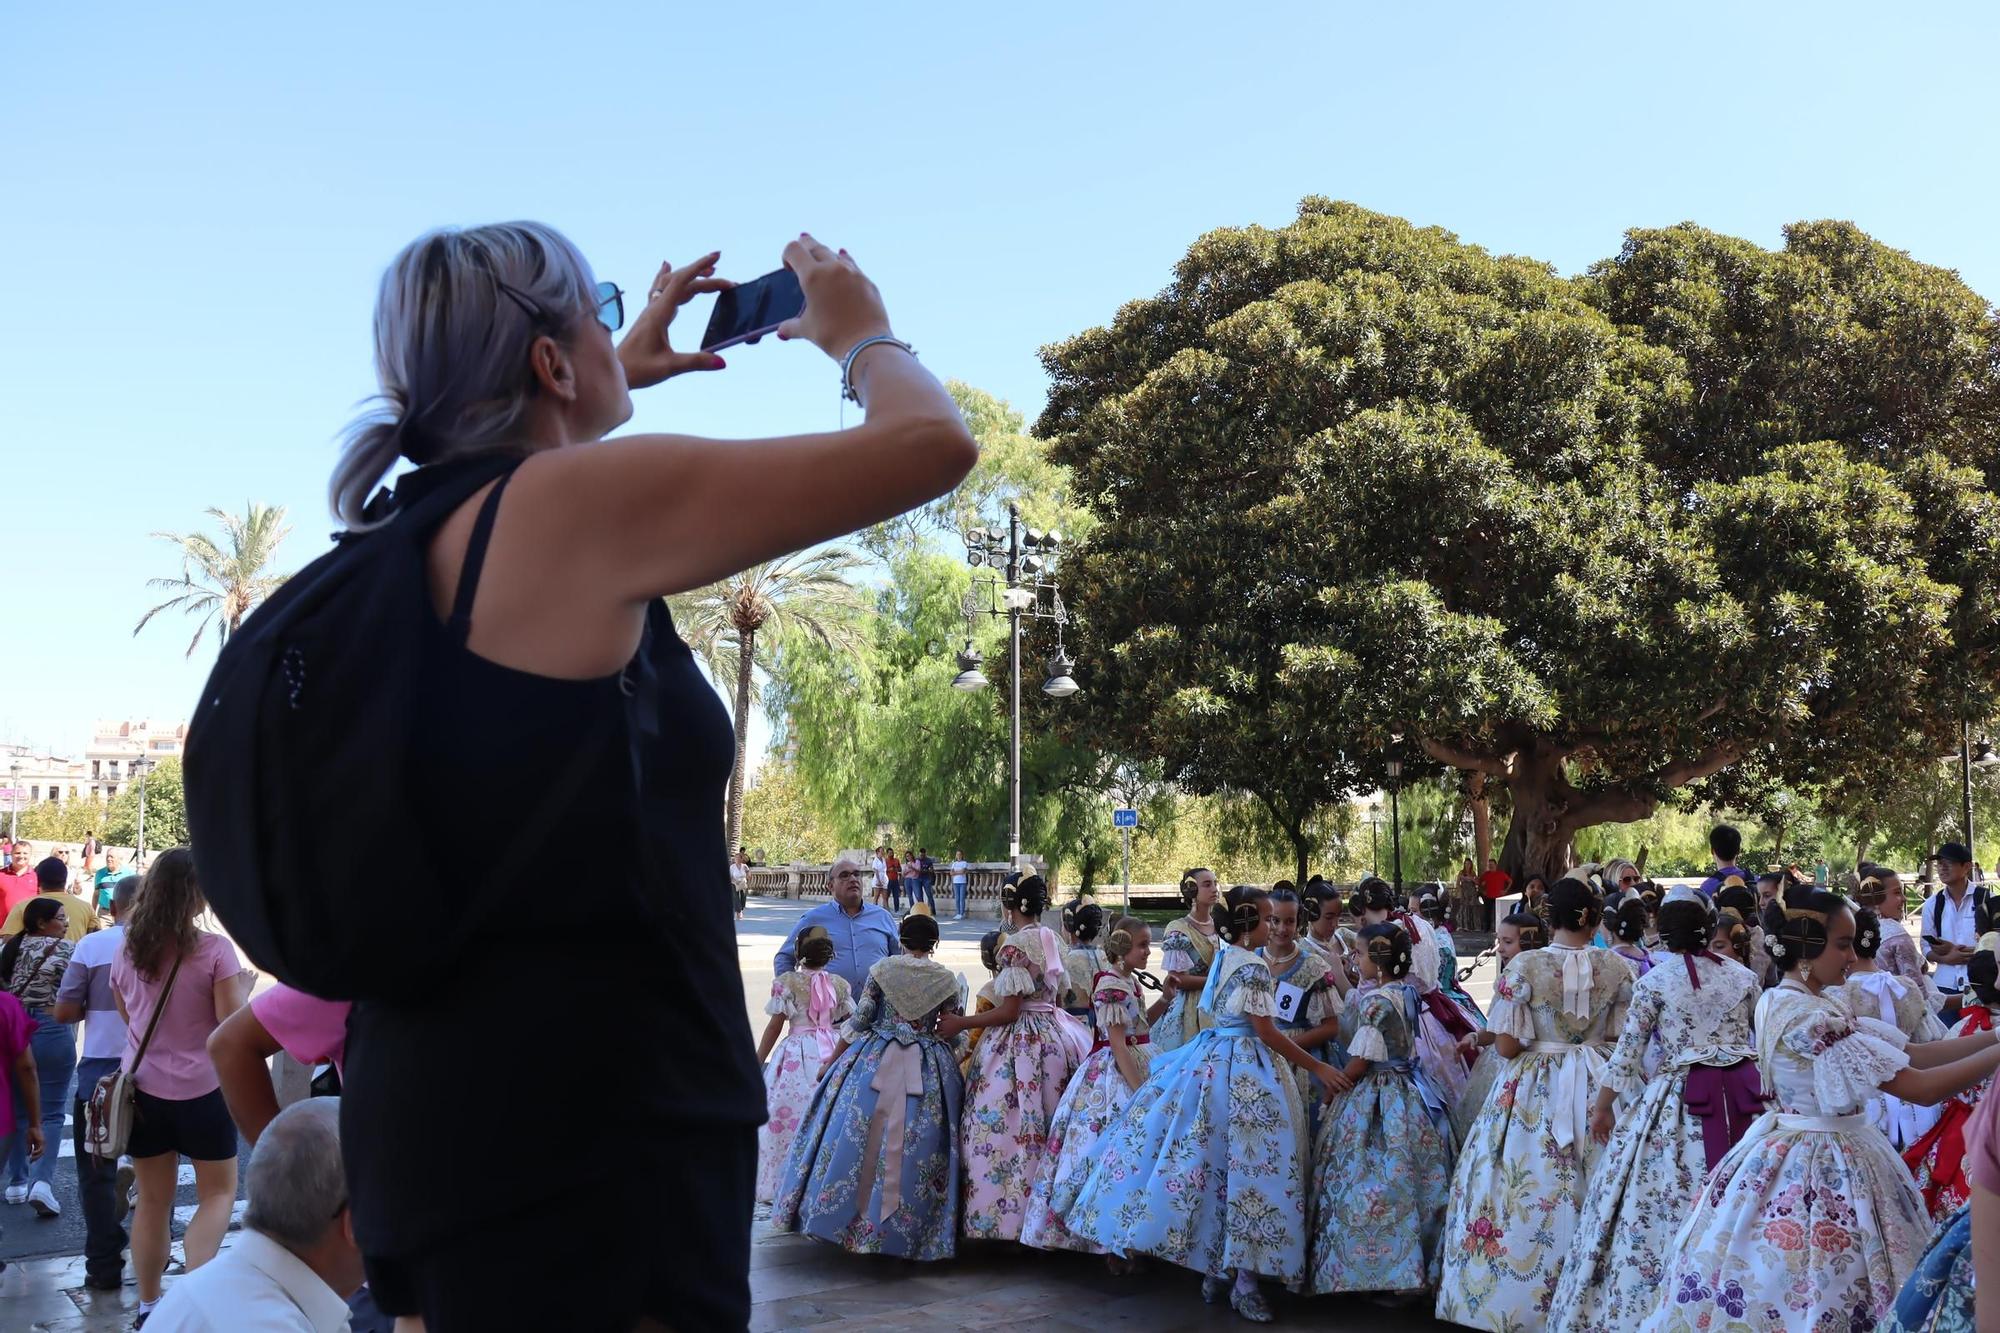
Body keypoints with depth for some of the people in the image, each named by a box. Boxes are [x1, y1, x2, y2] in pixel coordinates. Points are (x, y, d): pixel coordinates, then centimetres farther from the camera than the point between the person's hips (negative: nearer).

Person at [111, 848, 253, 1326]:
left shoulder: (128, 952, 4)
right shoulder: (215, 949, -14)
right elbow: (233, 1022, -14)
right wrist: (244, 985, 3)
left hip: (143, 1088, 5)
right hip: (201, 1089, -5)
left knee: (153, 1200, 14)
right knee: (218, 1192, 10)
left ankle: (149, 1304, 20)